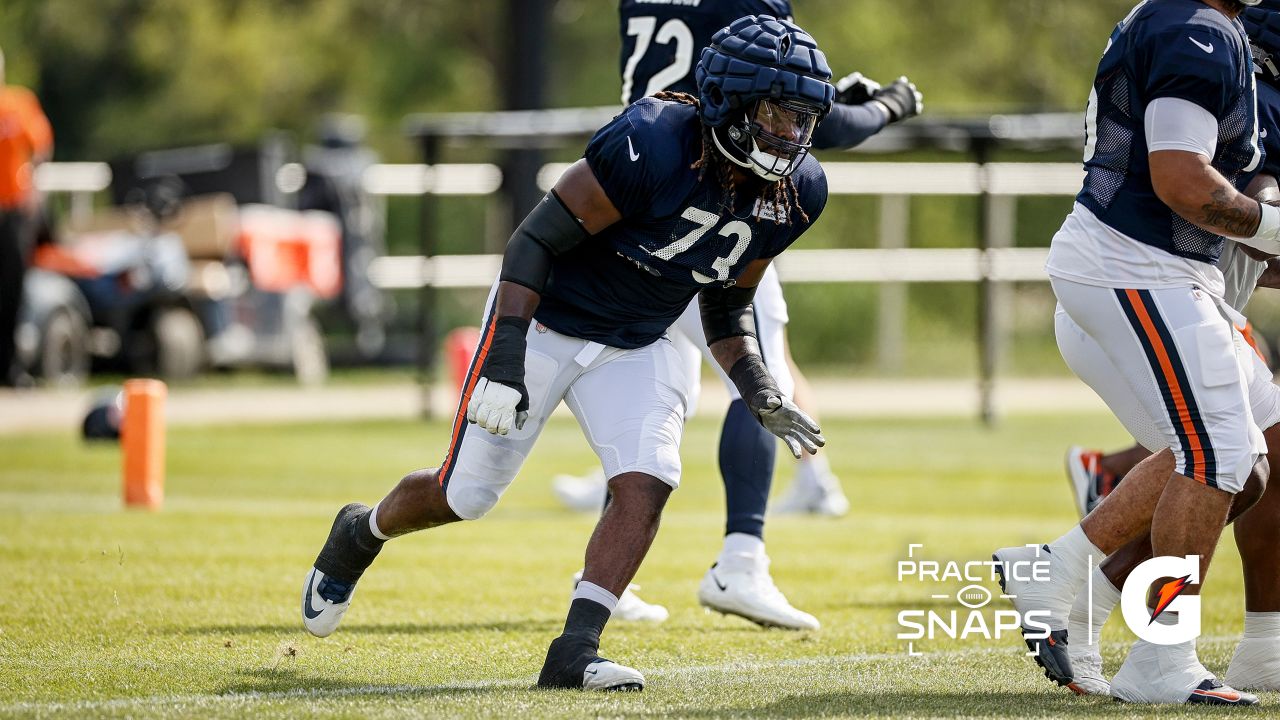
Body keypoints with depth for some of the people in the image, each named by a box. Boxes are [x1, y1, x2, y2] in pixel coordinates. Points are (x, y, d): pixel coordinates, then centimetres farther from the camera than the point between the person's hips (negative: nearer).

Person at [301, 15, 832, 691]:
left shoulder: (793, 192, -9)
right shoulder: (652, 146, -31)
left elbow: (727, 304, 8)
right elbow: (534, 240, -24)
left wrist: (758, 389, -7)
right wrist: (504, 357, -29)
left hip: (635, 349, 5)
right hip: (544, 323, -5)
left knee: (646, 485, -18)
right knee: (464, 495, 5)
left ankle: (575, 652, -14)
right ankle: (361, 533, 36)